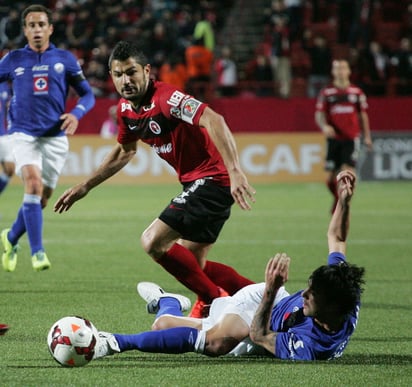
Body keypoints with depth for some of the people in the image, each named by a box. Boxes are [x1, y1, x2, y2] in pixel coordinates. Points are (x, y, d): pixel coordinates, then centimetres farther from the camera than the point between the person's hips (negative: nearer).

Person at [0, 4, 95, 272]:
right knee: (33, 184, -24)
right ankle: (37, 251, -23)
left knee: (42, 197, 7)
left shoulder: (65, 59, 4)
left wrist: (76, 113, -13)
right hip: (24, 134, -2)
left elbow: (88, 94, 6)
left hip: (56, 137, 2)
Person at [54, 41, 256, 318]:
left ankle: (214, 300, -3)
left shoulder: (165, 98, -21)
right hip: (195, 183, 10)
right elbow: (125, 151, 26)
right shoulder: (126, 109, 7)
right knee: (192, 263, 14)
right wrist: (84, 187, 27)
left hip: (212, 178, -10)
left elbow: (213, 121, -34)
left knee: (154, 241, -15)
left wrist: (234, 171, -44)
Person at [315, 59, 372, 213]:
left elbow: (363, 115, 13)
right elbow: (319, 114, 2)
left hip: (351, 138, -1)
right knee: (331, 179, 2)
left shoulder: (357, 92, 5)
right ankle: (337, 198, 32)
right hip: (333, 138, 1)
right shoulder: (326, 93, 3)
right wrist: (324, 126, -19)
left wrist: (367, 137, 13)